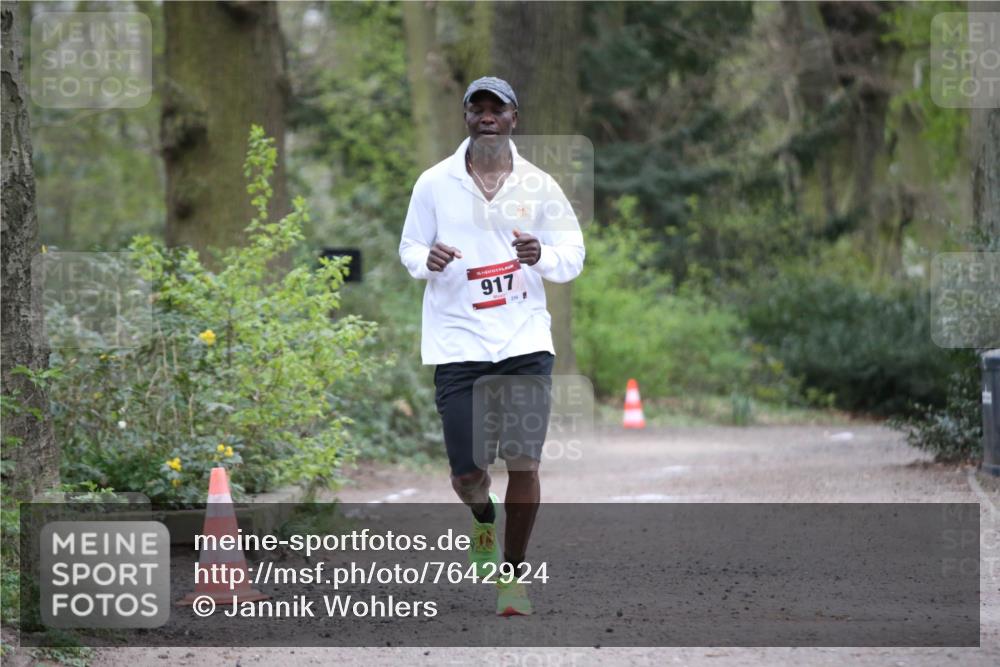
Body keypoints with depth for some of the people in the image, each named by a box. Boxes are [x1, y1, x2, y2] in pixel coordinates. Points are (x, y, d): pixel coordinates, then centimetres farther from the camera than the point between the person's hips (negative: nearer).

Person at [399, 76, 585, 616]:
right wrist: (427, 260, -12)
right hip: (457, 343, 0)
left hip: (525, 341, 0)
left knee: (523, 464, -8)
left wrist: (542, 256, -15)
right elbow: (409, 250, 11)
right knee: (467, 473, -2)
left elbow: (573, 257, 7)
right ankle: (484, 520, 35)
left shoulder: (537, 186, 4)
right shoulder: (434, 183, 4)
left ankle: (513, 573, 9)